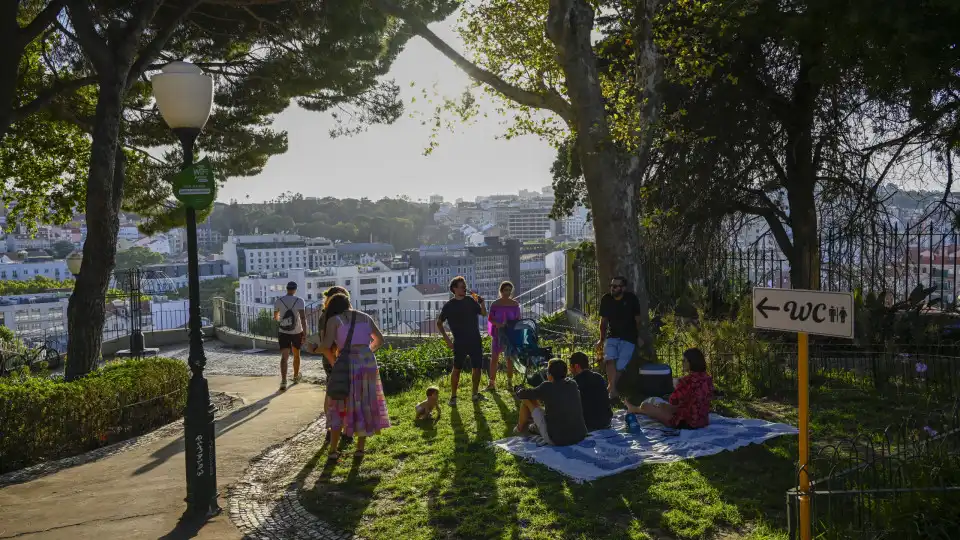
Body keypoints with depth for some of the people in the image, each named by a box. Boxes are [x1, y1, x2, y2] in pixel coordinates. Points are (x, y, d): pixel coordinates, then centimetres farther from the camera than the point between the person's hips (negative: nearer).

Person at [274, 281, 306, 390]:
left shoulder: (278, 301, -2)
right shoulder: (299, 301, -10)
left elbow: (275, 317, 13)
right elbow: (303, 318, -19)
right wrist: (305, 334, -18)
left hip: (283, 332, 0)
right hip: (297, 332, 0)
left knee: (284, 357, -6)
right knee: (296, 355, 20)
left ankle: (283, 381, -23)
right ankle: (296, 377, 37)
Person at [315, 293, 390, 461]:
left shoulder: (334, 320, 3)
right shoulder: (365, 317, 13)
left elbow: (326, 345, -7)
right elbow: (380, 340, 20)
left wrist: (333, 361, 11)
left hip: (347, 365, -3)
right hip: (368, 363, 3)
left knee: (341, 407, 9)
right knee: (366, 405, 13)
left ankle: (333, 450, 8)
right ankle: (360, 448, 16)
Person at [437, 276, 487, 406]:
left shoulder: (471, 301, 6)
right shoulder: (449, 305, -4)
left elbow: (484, 314, 9)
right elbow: (439, 323, 2)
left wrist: (482, 303, -10)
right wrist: (447, 339, -4)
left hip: (475, 340, 4)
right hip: (459, 342, -4)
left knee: (477, 367, 8)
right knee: (457, 369, -2)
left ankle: (475, 393, 23)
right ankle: (453, 396, 7)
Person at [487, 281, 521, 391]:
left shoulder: (514, 304, 3)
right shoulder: (495, 304, 1)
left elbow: (518, 319, 6)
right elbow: (490, 318, 0)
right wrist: (498, 324, -18)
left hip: (510, 333, 1)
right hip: (497, 333, 0)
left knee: (509, 358, 5)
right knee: (494, 358, -2)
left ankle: (509, 382, 14)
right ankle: (492, 383, 1)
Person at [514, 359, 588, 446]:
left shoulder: (547, 387, -13)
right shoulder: (573, 385, 1)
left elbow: (520, 394, 0)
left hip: (556, 440, -5)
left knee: (527, 400, 9)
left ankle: (520, 429, 36)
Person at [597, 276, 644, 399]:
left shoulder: (631, 299, -9)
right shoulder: (606, 299, -2)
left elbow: (637, 319, 2)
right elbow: (603, 321, 9)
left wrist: (639, 337, 7)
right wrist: (601, 340, 16)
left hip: (628, 338, -2)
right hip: (612, 336, 2)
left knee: (620, 367, -11)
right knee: (610, 359, -23)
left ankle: (611, 388, 6)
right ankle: (613, 389, -21)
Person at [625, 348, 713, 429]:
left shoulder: (686, 380, -24)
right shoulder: (708, 379, -1)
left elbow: (673, 401, -15)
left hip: (685, 422, -7)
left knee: (645, 406, 11)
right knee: (663, 405, 31)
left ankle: (634, 409, 48)